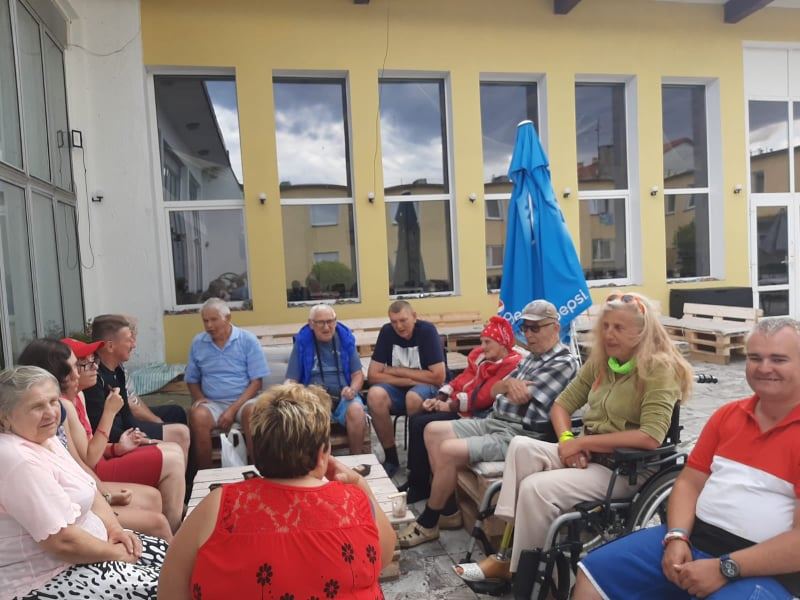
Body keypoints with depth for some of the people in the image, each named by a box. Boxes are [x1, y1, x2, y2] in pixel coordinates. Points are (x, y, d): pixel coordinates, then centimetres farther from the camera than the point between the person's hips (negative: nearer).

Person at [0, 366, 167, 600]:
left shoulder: (46, 438, 5)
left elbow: (87, 490, 13)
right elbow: (64, 542, -28)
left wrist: (115, 529, -3)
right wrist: (117, 553, -14)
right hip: (44, 579, -10)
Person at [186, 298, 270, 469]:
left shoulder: (248, 340, -2)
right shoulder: (197, 343, 7)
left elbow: (256, 382, -5)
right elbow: (191, 380, 17)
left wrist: (233, 409, -16)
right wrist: (199, 398, -5)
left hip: (243, 401, -2)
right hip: (212, 403, 2)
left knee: (253, 413, -35)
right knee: (197, 415, -31)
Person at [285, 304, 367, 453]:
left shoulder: (345, 338, 8)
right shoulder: (302, 342, 4)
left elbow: (358, 375, 10)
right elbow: (291, 381, 3)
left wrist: (352, 390, -12)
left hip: (343, 396, 1)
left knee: (356, 410, -32)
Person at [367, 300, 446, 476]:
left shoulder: (427, 331, -15)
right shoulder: (386, 331, -6)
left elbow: (438, 376, -19)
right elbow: (373, 375, -9)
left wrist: (399, 371, -14)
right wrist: (409, 380, -21)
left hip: (426, 388, -3)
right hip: (397, 390, 3)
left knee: (414, 397, -36)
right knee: (375, 395, -28)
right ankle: (391, 458, -11)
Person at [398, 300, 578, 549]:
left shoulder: (563, 363, -11)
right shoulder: (531, 358, 18)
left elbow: (520, 397, -18)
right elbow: (495, 391, 12)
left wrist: (508, 385, 4)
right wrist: (508, 383, -11)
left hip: (518, 435, -10)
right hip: (493, 421, 10)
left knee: (448, 451, -24)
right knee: (433, 431, 4)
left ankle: (428, 523, -2)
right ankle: (448, 509, 9)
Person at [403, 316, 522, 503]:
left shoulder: (511, 365, -16)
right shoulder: (481, 356, 11)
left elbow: (482, 397, -21)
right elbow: (462, 379, 13)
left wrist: (450, 406, -15)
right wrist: (438, 399, -1)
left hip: (473, 415, -9)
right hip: (456, 407, 9)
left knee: (422, 425, -17)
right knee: (415, 420, -2)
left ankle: (420, 486, -2)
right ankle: (415, 479, 7)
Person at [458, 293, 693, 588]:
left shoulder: (660, 368, -14)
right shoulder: (600, 361, 8)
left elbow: (651, 437, -25)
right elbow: (562, 404, 11)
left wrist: (582, 442, -21)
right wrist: (567, 441, -11)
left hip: (627, 469, -7)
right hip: (587, 456, 7)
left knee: (536, 487, -26)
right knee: (521, 447, -20)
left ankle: (519, 571, -4)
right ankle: (509, 549, -16)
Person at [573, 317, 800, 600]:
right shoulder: (727, 414, 12)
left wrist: (725, 569, -18)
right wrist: (676, 537, -5)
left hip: (764, 570, -5)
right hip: (693, 537, 6)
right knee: (595, 571, -3)